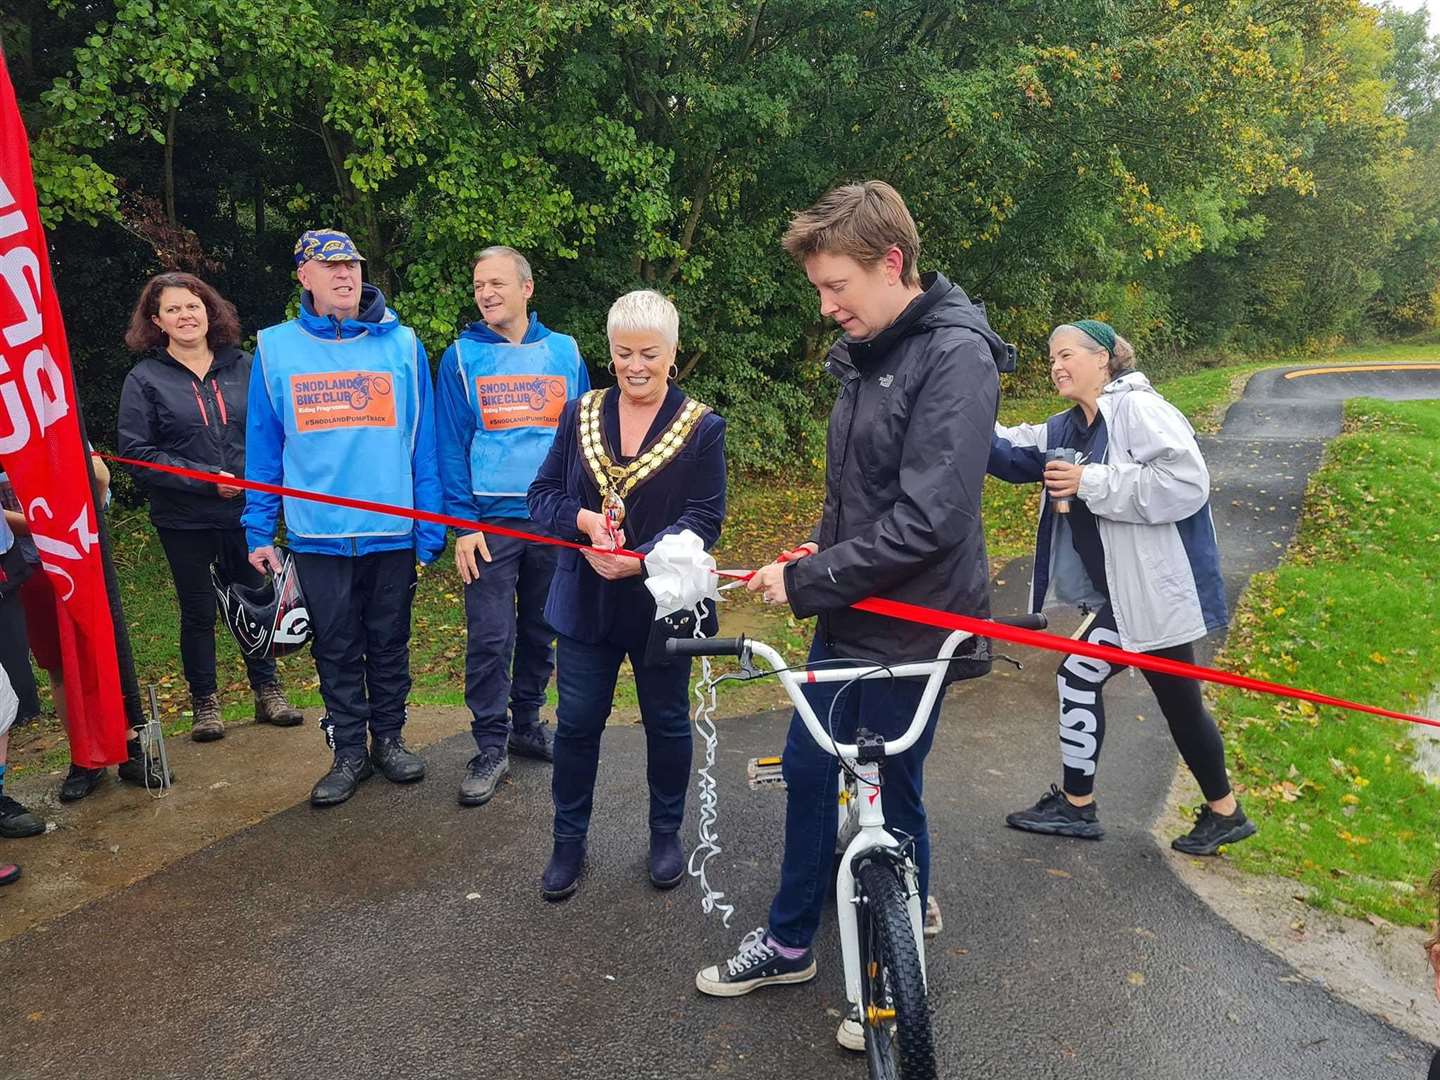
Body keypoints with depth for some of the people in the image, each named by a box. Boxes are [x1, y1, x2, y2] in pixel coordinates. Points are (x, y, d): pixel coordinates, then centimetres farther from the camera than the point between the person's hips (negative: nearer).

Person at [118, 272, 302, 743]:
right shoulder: (145, 379, -3)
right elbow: (136, 452, -8)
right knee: (198, 612, 9)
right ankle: (204, 703, 25)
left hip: (245, 510, 2)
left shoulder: (242, 367, 4)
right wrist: (207, 478, -17)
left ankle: (267, 691, 28)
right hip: (184, 520, -2)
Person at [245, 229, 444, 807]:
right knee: (335, 648, 10)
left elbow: (424, 444, 1)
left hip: (393, 532, 0)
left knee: (389, 642, 13)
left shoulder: (402, 344, 1)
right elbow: (263, 448, 5)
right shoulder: (276, 348, 2)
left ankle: (389, 738, 30)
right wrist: (259, 532, 2)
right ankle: (349, 752, 24)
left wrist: (430, 530, -2)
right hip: (318, 534, 0)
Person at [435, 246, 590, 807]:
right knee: (490, 637, -3)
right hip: (491, 520, -2)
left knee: (540, 630, 12)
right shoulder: (462, 357, 1)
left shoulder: (564, 352, 6)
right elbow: (451, 445, -1)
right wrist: (464, 524, -9)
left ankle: (526, 723, 29)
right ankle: (490, 746, 10)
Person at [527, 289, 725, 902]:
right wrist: (584, 520, -18)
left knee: (666, 722, 13)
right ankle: (569, 841, 26)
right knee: (577, 723, 9)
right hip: (586, 600, 2)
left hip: (663, 602, -2)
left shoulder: (701, 427, -5)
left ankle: (666, 835, 33)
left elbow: (704, 518, -12)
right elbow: (542, 495, 3)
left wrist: (641, 558, -27)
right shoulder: (580, 415, 4)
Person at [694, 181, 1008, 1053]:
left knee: (893, 798, 7)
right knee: (807, 771, 16)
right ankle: (791, 942, 38)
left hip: (911, 625, -8)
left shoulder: (955, 357, -19)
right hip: (849, 613, 8)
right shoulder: (864, 352, 8)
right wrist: (819, 552, 0)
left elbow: (928, 521, -25)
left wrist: (807, 582, -19)